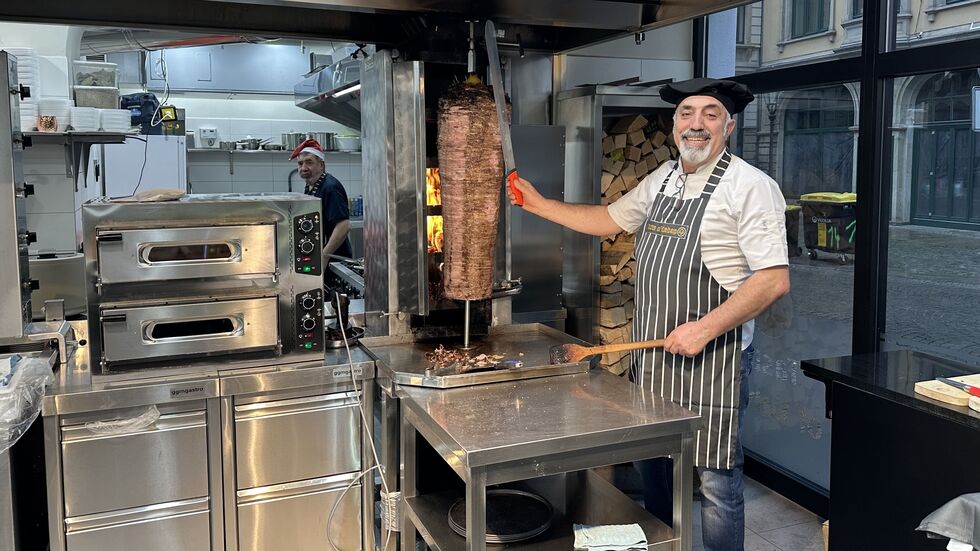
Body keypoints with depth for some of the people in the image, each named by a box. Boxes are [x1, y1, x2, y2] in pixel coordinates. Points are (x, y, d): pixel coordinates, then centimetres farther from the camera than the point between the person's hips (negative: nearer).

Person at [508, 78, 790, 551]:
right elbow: (610, 219, 23)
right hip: (650, 355, 7)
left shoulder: (750, 187, -13)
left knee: (714, 482, 1)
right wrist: (538, 204, 19)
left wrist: (705, 328, -22)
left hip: (710, 359, -7)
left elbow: (774, 279, -17)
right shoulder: (662, 179, 11)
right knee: (653, 468, 19)